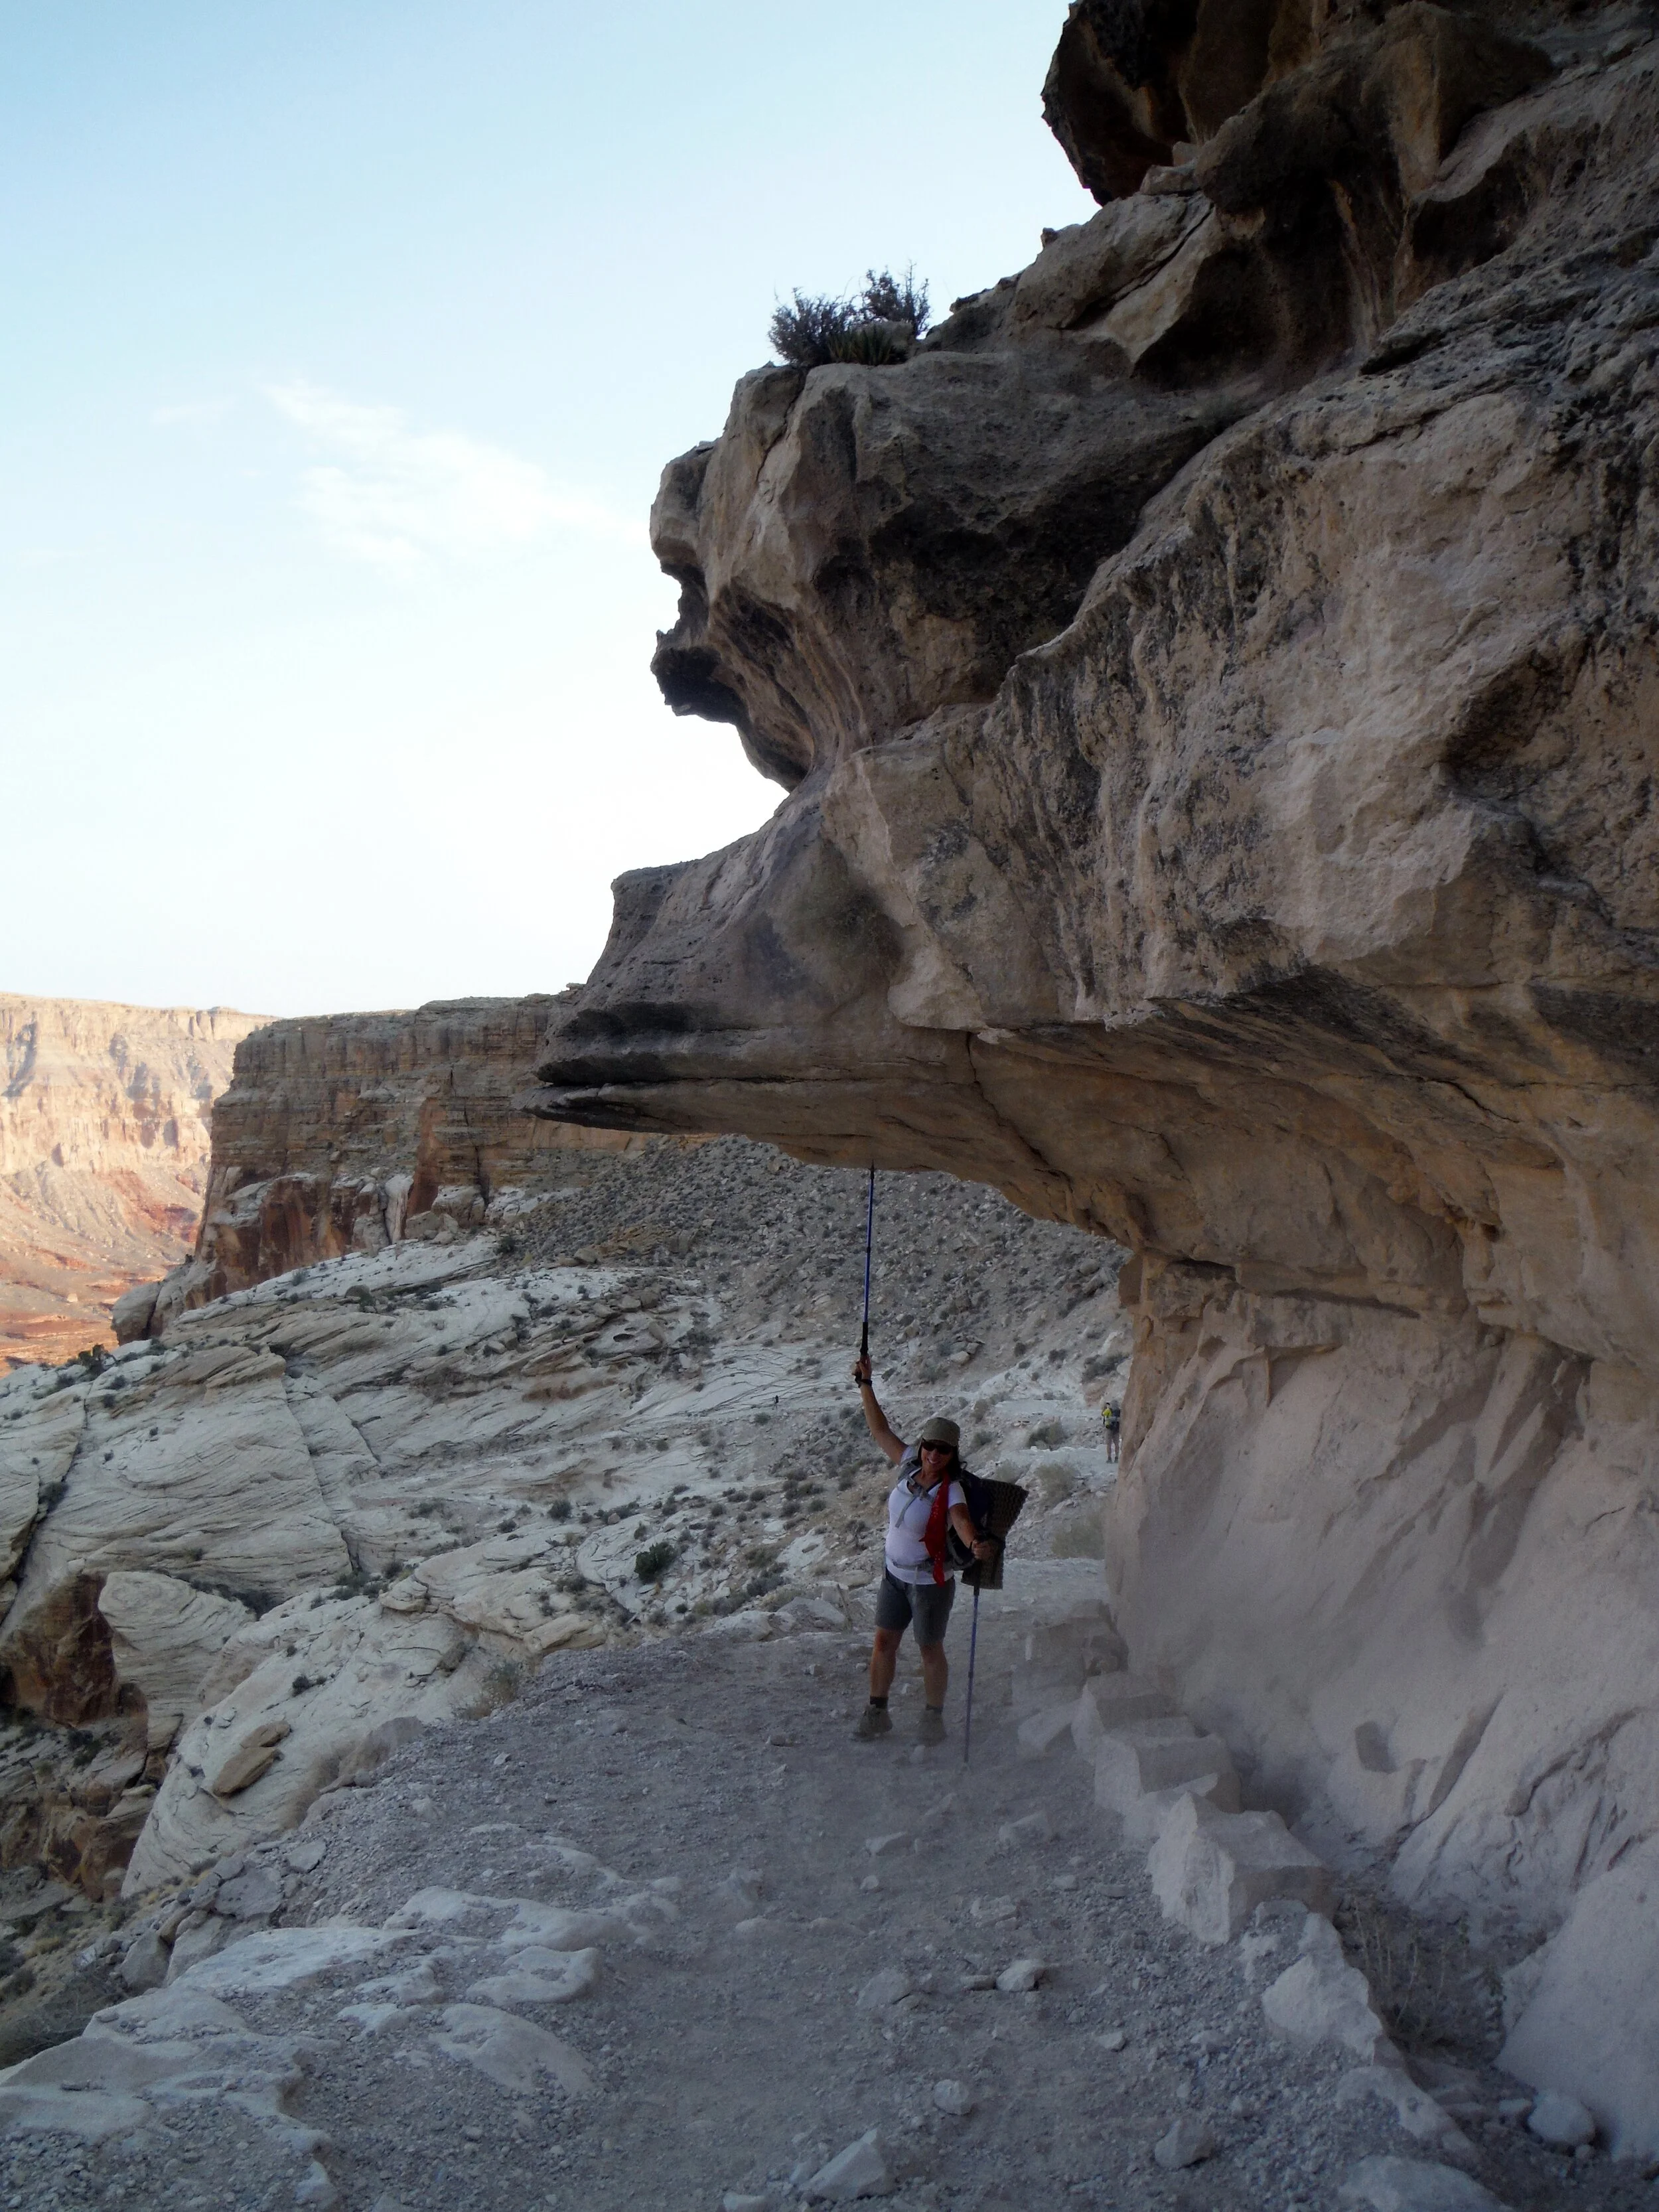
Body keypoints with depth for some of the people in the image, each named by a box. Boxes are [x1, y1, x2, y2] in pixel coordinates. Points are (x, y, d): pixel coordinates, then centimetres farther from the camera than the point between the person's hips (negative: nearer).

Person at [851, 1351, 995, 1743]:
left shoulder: (951, 1491, -24)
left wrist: (976, 1545, -66)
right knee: (884, 1641, 14)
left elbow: (962, 1521, -44)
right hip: (893, 1574, 6)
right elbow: (880, 1430, 1)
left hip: (929, 1581, -6)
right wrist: (865, 1384, -3)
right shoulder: (909, 1465, -8)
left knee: (930, 1650, 9)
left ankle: (934, 1717, 30)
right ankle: (876, 1712, 31)